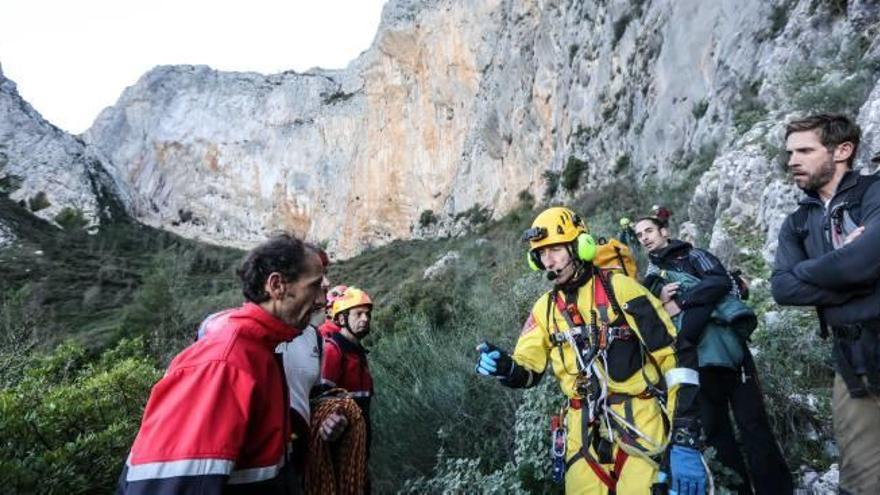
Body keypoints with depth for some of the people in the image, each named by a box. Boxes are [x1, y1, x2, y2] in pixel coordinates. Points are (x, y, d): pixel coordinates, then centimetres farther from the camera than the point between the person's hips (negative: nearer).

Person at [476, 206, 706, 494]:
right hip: (585, 431, 4)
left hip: (639, 424, -4)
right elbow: (527, 370, 9)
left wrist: (685, 439, -15)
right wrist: (505, 368, -16)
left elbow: (677, 356, -11)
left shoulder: (619, 289, -8)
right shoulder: (546, 307, 8)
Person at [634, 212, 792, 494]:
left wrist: (679, 303, -14)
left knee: (753, 424, -1)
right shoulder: (649, 281, 17)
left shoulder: (693, 255, 8)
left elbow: (721, 281, -11)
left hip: (728, 346, -3)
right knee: (715, 431, 7)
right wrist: (660, 304, -9)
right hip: (694, 361, 3)